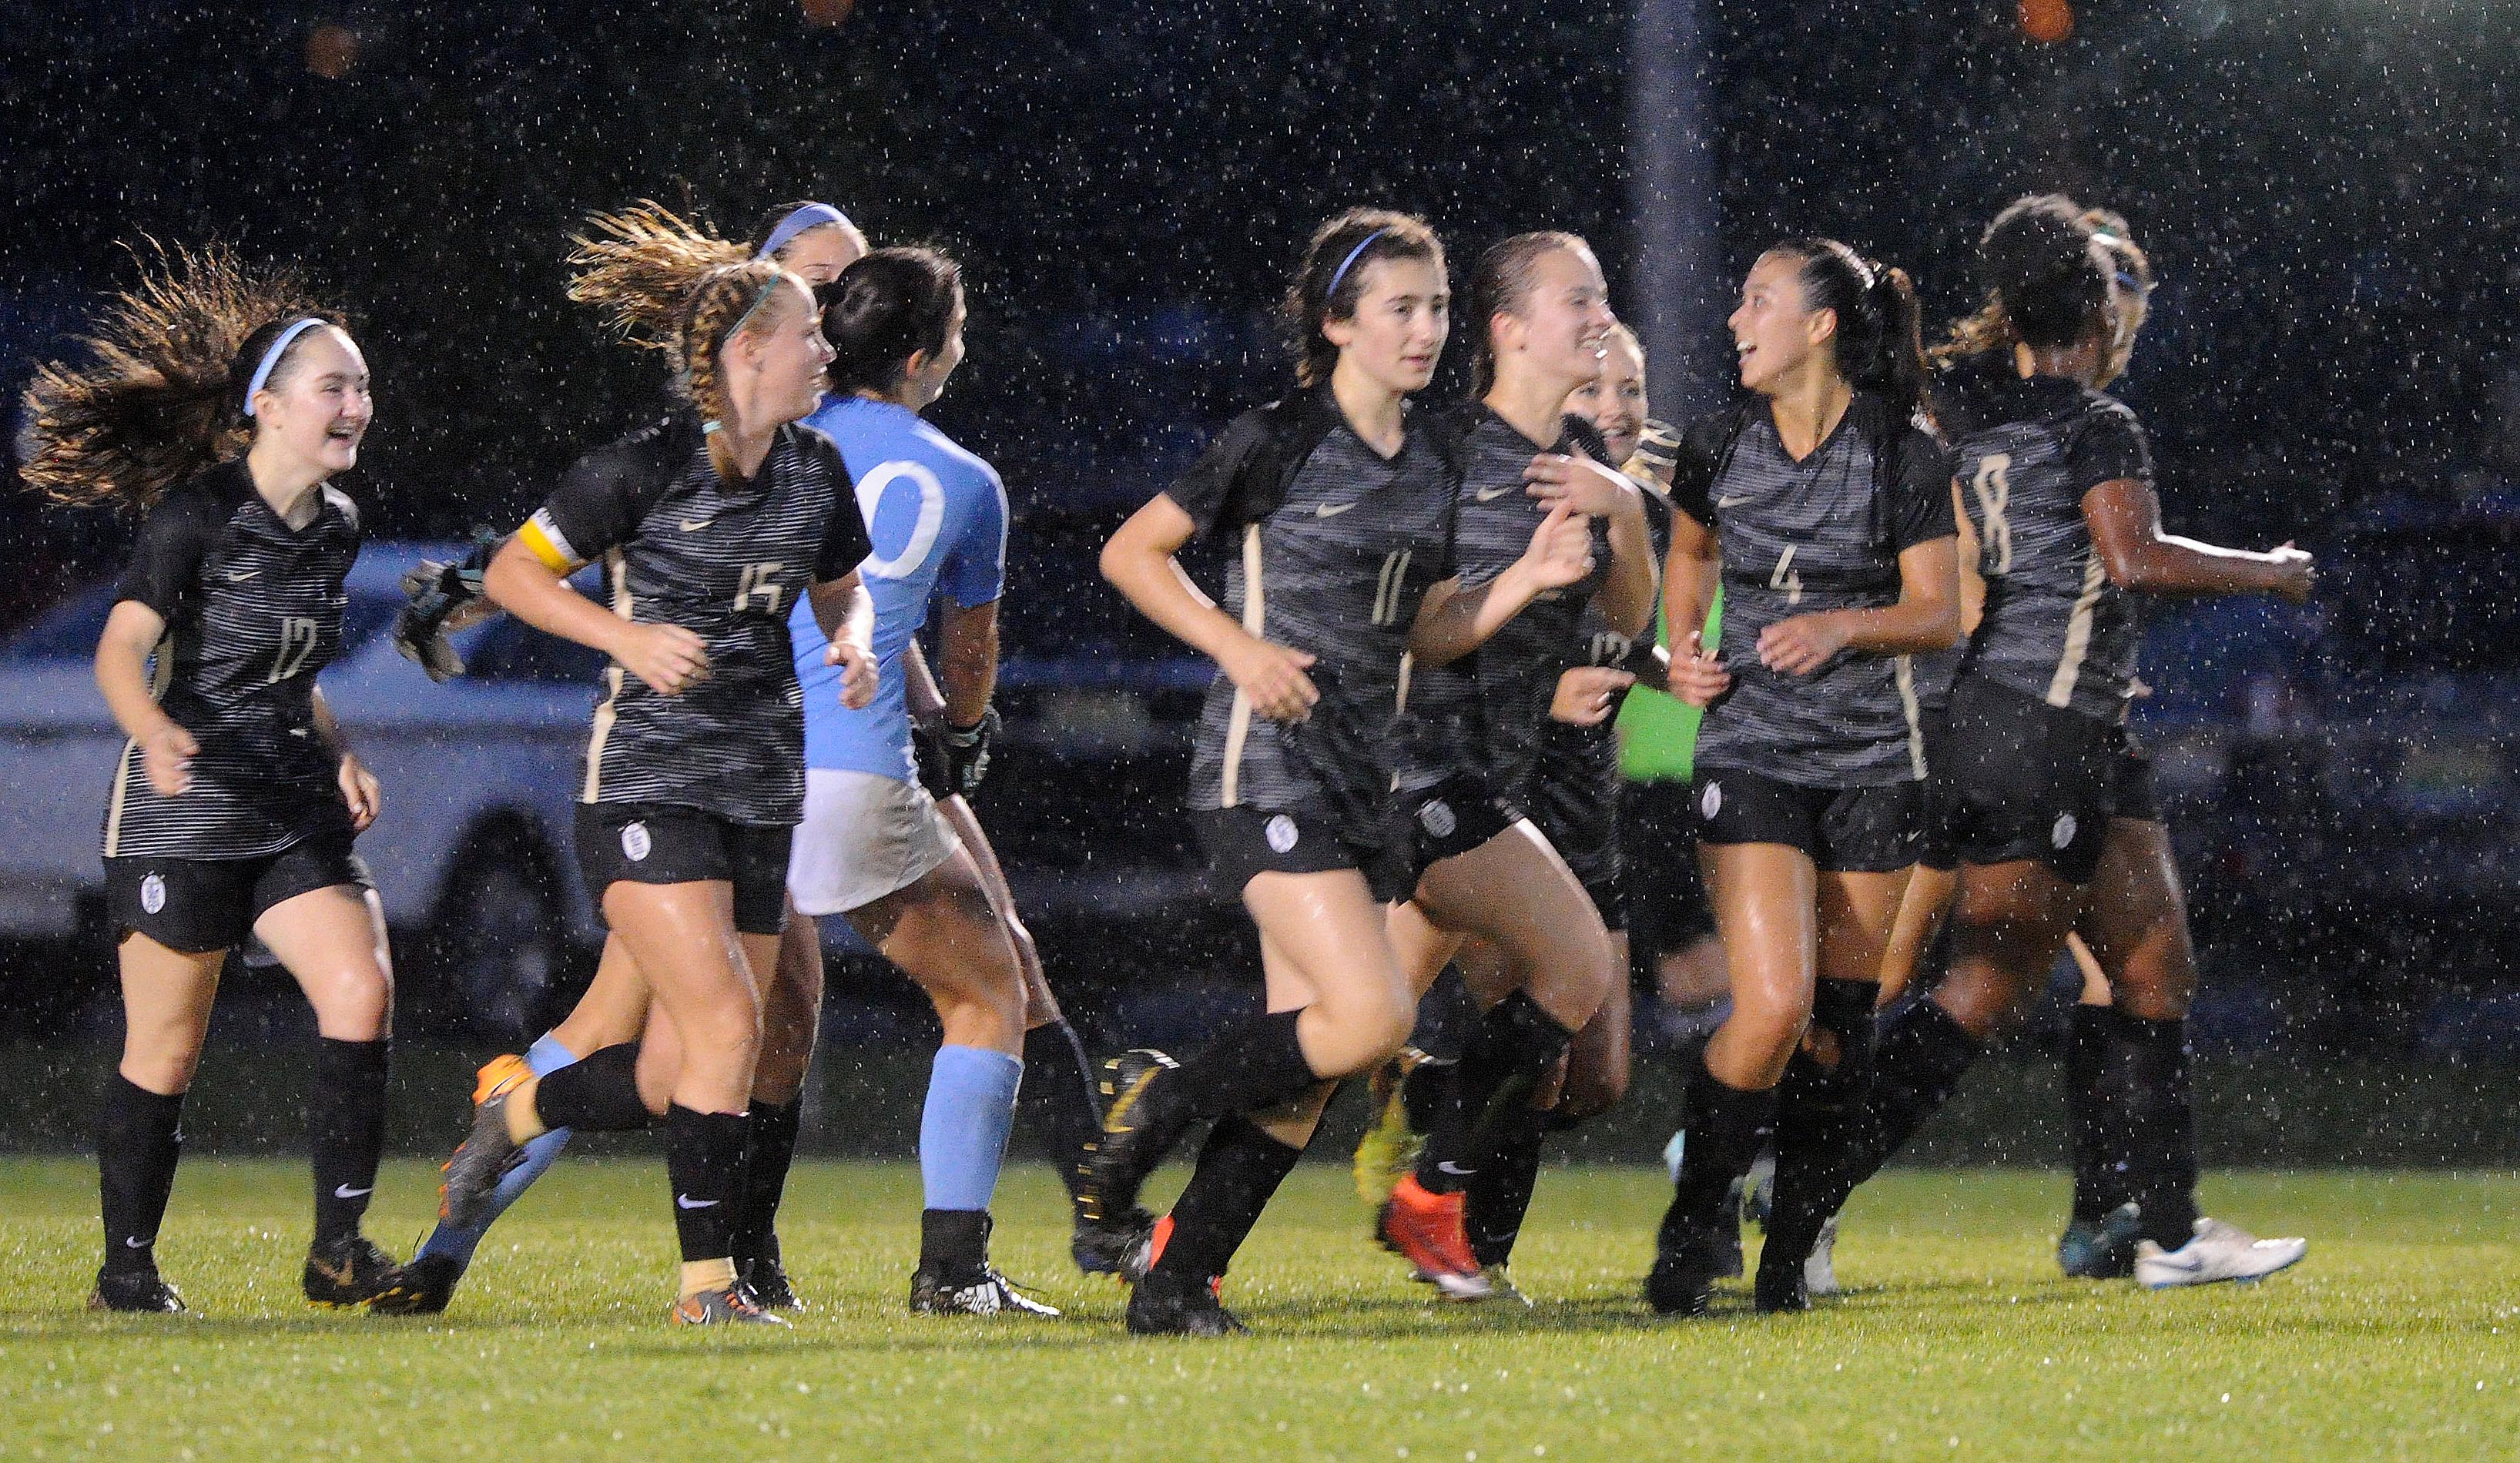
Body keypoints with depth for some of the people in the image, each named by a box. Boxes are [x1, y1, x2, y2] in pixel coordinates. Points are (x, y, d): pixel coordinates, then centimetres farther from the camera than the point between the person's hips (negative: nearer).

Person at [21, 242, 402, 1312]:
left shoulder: (336, 527, 8)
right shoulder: (196, 516, -13)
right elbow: (121, 650, -22)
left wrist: (336, 753, 7)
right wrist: (157, 732, -41)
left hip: (296, 813, 6)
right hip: (182, 813, -6)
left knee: (361, 993, -14)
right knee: (164, 1052, 2)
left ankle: (337, 1251, -10)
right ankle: (127, 1268, 17)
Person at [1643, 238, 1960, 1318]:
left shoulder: (1904, 457, -5)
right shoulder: (1718, 448, 1)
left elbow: (1939, 612, -3)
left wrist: (1843, 627, -20)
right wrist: (1683, 655, 5)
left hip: (1870, 761, 0)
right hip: (1750, 753, 0)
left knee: (1840, 1026, 1)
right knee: (1774, 1007, -18)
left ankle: (1790, 1250, 16)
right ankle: (1695, 1220, 1)